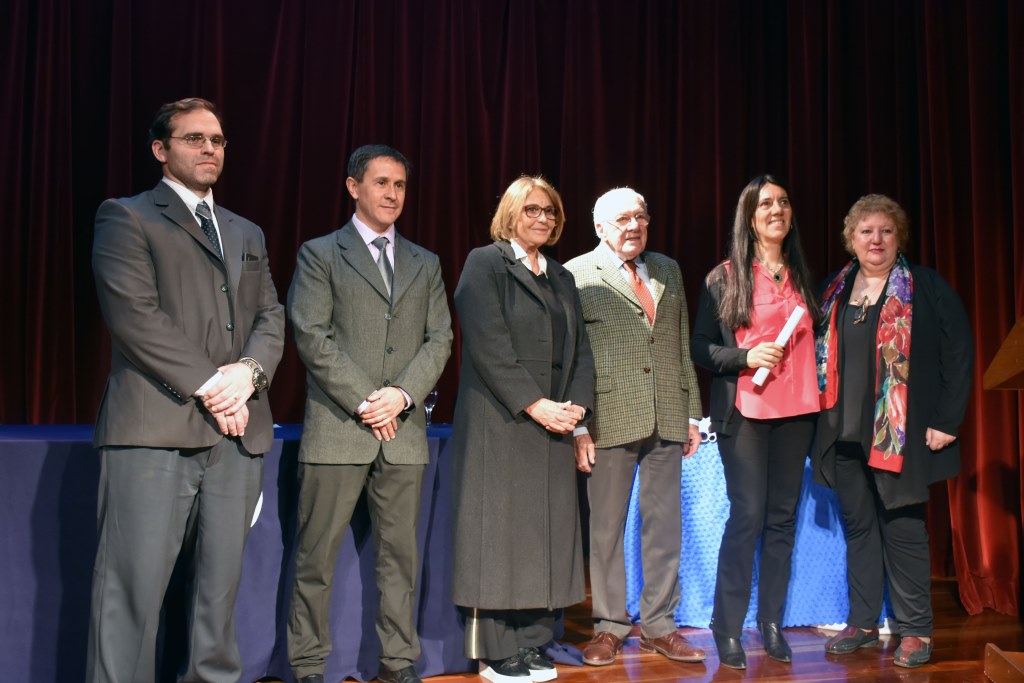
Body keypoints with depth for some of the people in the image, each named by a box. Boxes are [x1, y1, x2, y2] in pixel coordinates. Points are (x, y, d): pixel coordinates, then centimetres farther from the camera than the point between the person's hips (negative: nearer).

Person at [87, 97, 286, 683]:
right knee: (134, 585, -5)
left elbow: (271, 318, 16)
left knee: (222, 581, 7)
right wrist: (208, 385, -12)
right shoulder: (126, 217, 5)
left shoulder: (248, 233, 24)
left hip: (238, 431, 5)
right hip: (156, 428, -5)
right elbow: (134, 314, -8)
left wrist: (249, 369, -6)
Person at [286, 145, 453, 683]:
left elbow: (439, 339, 9)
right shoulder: (320, 254, 5)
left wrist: (402, 393, -7)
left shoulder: (425, 264, 17)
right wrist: (363, 401, -11)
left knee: (399, 555, 8)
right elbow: (312, 337, -6)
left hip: (403, 430, 4)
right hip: (337, 428, -3)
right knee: (316, 556, 1)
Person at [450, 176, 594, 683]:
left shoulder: (562, 278, 18)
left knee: (545, 534, 5)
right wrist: (535, 405, -16)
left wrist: (577, 404, -4)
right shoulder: (485, 264, -2)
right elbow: (488, 346, -12)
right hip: (500, 425, -6)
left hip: (552, 427, 6)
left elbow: (580, 350, 14)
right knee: (500, 533, -3)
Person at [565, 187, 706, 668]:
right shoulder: (576, 275, -1)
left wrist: (691, 414, 11)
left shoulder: (668, 271, 15)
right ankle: (609, 627, 18)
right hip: (609, 422, -4)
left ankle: (659, 627, 21)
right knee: (605, 530, 6)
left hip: (666, 421, 5)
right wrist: (577, 426, -10)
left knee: (665, 528, 9)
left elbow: (683, 346, 15)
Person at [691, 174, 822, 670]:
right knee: (747, 516, -7)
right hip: (745, 412, -4)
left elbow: (812, 340, 17)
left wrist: (818, 398, 4)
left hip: (796, 413, 4)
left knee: (783, 518, 4)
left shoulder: (801, 276, 13)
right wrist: (746, 357, -15)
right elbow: (701, 348, 0)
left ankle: (771, 624, 14)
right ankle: (727, 629, 4)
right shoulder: (723, 279, 0)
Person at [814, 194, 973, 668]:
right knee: (858, 526, 10)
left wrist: (947, 420, -11)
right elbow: (821, 358, 15)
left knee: (903, 527, 1)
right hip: (846, 432, 5)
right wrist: (821, 419, 7)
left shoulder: (926, 287, -4)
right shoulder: (835, 291, 10)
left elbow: (958, 353, -7)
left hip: (900, 432, -4)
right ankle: (862, 623, 21)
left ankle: (915, 630, 12)